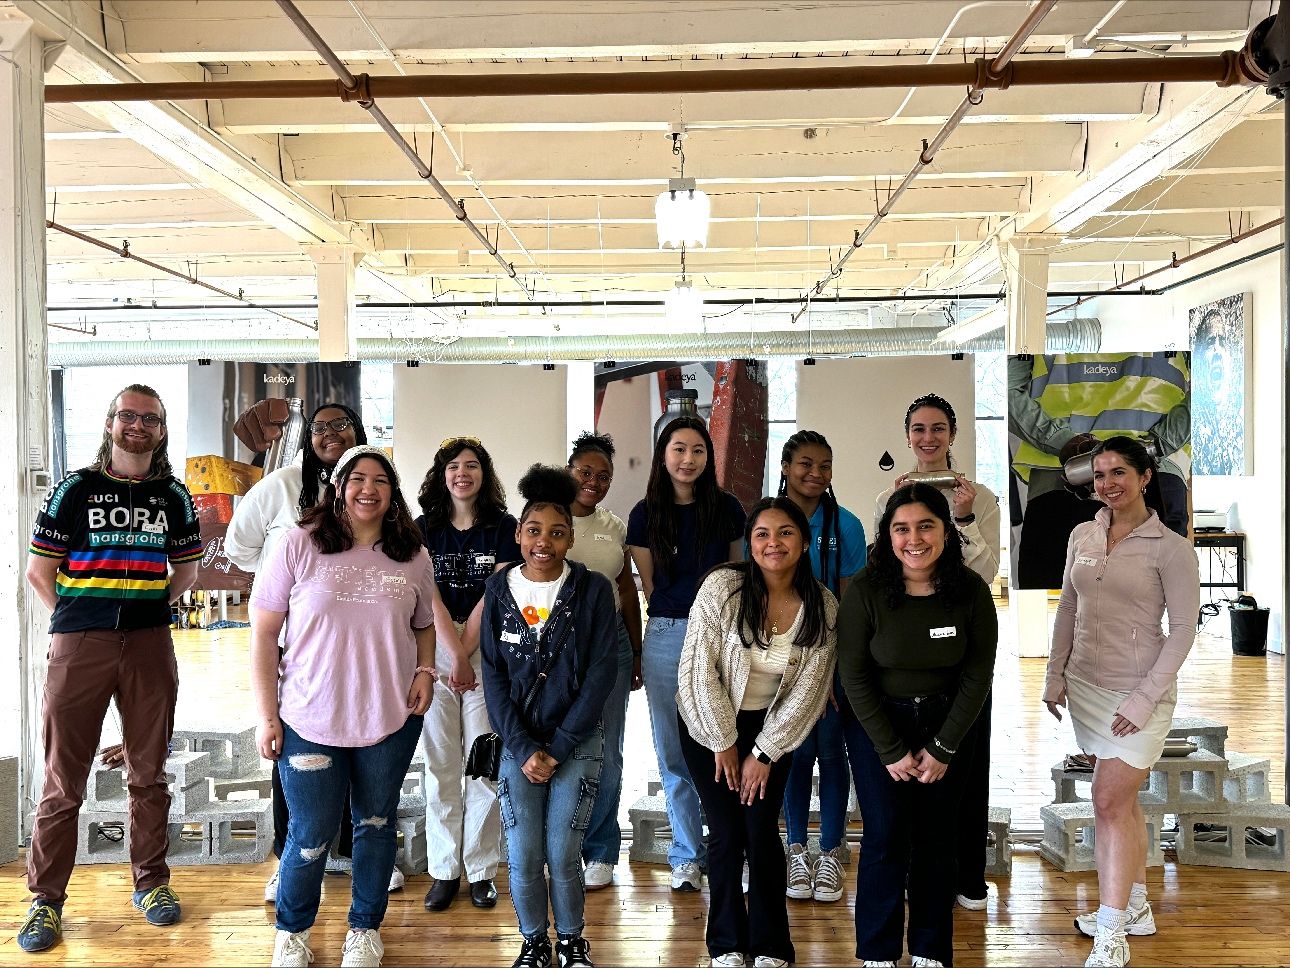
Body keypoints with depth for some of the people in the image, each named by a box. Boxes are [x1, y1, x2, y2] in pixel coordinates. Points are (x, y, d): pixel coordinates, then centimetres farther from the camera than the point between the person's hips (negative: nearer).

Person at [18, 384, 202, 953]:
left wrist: (149, 607, 9)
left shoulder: (174, 496, 10)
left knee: (148, 772, 10)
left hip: (150, 643, 2)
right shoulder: (75, 489, 4)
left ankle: (150, 882, 23)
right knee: (64, 778, 2)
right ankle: (45, 899, 13)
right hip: (79, 644, -2)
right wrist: (76, 617, 3)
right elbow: (39, 570, 6)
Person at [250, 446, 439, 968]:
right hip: (309, 722, -2)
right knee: (311, 836, 7)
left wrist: (425, 671, -3)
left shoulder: (412, 556, 3)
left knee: (377, 824, 16)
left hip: (392, 719, 3)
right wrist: (267, 715, -7)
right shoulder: (299, 545, -7)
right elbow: (263, 633, -5)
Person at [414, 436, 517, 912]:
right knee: (441, 763, 4)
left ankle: (481, 869, 13)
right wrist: (456, 657, -11)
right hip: (435, 649, 1)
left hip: (489, 650, -1)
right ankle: (444, 870, 14)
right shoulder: (424, 528, 5)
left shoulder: (504, 528, 2)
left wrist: (465, 654, -10)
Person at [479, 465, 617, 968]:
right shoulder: (499, 589, -1)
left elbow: (601, 672, -8)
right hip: (518, 745, 2)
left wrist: (557, 748, -10)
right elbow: (494, 677, -1)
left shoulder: (593, 590, -6)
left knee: (563, 856, -1)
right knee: (523, 858, 1)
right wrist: (524, 749, -9)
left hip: (577, 743, -1)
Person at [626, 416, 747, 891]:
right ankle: (687, 855, 18)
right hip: (666, 636, 1)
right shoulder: (646, 514, 4)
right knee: (674, 752, 6)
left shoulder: (727, 508, 3)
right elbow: (648, 584, 10)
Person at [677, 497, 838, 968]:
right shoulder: (722, 586, -21)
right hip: (709, 724, -1)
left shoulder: (822, 606, -12)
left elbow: (808, 690, -7)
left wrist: (764, 753, -7)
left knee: (762, 832, -2)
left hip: (771, 728, 2)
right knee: (726, 834, -2)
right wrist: (724, 743, -11)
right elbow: (698, 669, -18)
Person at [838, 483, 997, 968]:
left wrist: (943, 749, -7)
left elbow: (977, 675, -5)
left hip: (948, 725, 2)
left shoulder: (971, 591, -11)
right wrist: (892, 751, -12)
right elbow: (854, 676, -12)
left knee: (937, 839, 6)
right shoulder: (865, 590, -16)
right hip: (877, 724, -2)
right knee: (886, 838, -3)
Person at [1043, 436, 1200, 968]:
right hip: (1087, 686, 6)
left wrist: (1145, 698, -15)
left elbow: (1184, 629, -10)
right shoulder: (1082, 536, 5)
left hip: (1139, 692, -5)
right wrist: (1055, 675, 8)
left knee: (1111, 803, -8)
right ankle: (1136, 907, 30)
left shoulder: (1170, 547, -10)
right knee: (1122, 799, 16)